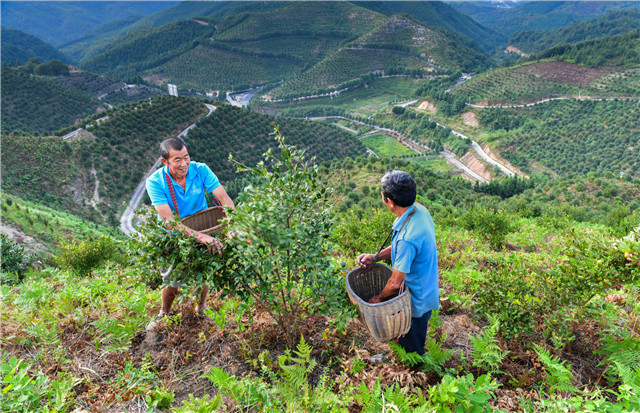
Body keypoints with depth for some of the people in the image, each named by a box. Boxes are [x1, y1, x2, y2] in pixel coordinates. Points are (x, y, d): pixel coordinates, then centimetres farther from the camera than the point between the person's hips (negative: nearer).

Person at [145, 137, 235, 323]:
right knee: (172, 283, 2)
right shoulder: (155, 182, -25)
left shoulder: (200, 170, -20)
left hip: (203, 229, 2)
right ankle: (164, 314, 34)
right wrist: (200, 236, -47)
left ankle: (201, 308, 41)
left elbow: (225, 199, -24)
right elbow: (169, 221, -34)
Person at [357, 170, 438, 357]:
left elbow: (395, 283, -27)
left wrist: (379, 298, -8)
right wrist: (375, 257, -2)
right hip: (424, 290, 8)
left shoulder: (407, 237, -40)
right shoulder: (419, 210, -11)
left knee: (412, 348, 21)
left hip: (416, 299, -8)